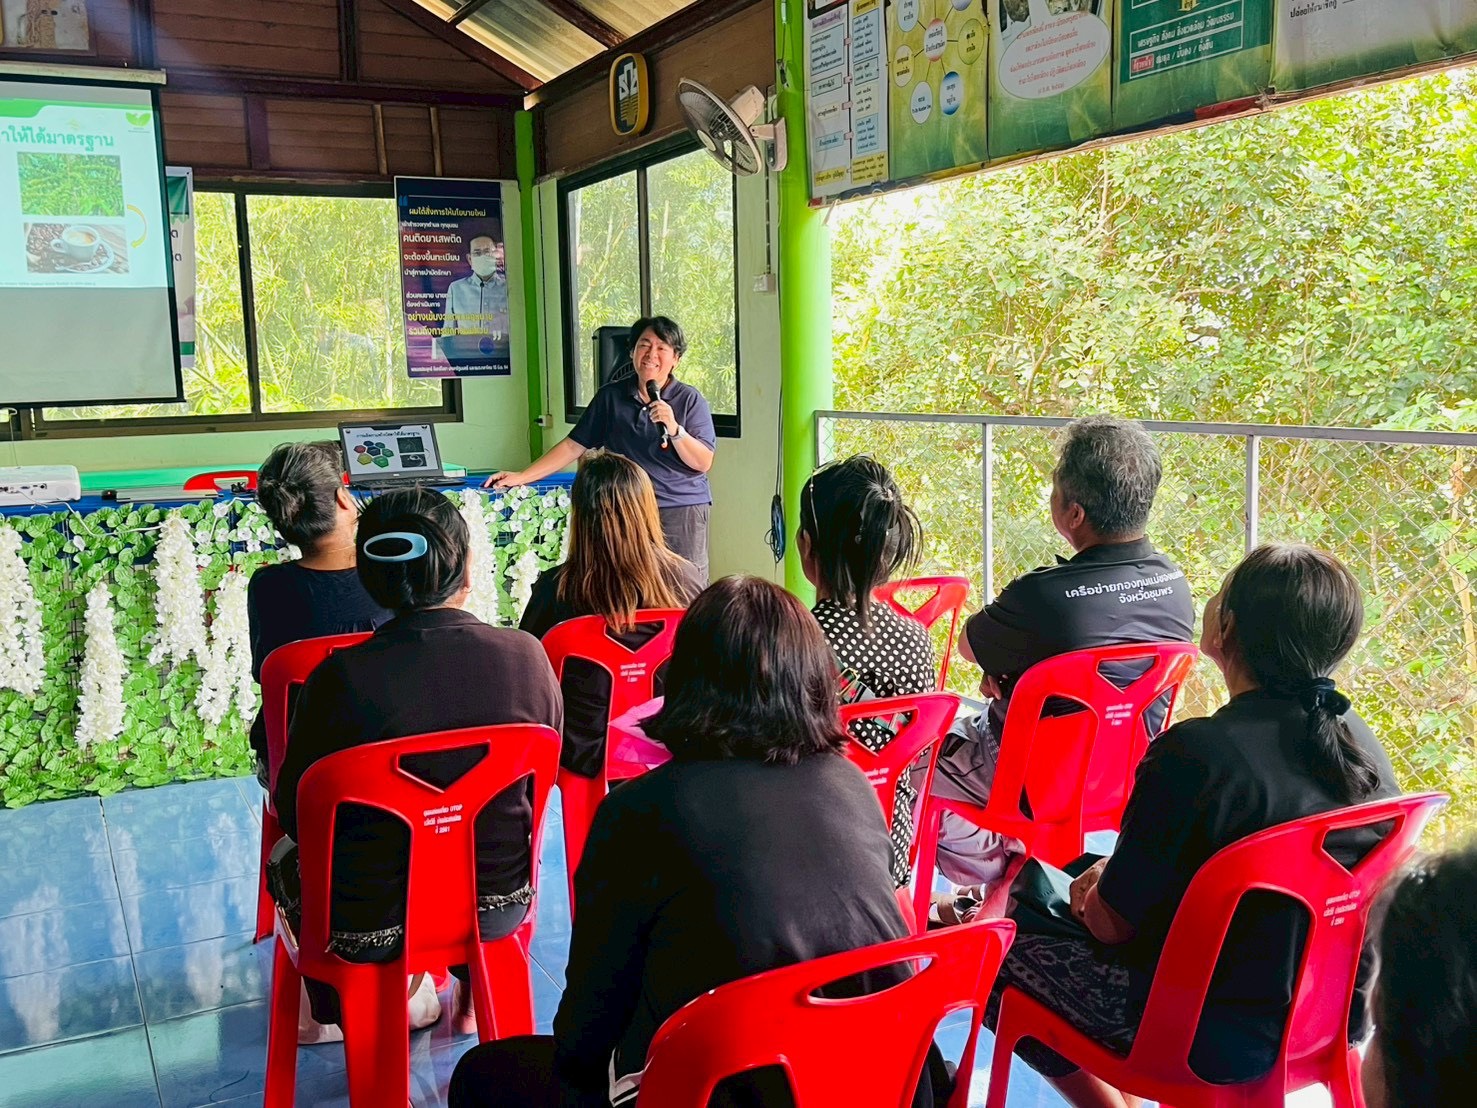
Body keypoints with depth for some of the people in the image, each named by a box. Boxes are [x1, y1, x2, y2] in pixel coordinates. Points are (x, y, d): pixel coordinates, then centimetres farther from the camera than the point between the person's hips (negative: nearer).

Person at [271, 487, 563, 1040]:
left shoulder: (340, 678, -22)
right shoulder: (526, 655, -15)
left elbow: (294, 812, -8)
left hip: (370, 929, -2)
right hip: (500, 906, 2)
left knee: (288, 857, 29)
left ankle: (342, 1011, 44)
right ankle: (474, 994, 46)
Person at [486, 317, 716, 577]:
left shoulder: (690, 400, 1)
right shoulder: (611, 396, 8)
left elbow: (703, 463, -4)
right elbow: (574, 445, 10)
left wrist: (674, 429, -19)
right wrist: (521, 477, 5)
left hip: (682, 510, -2)